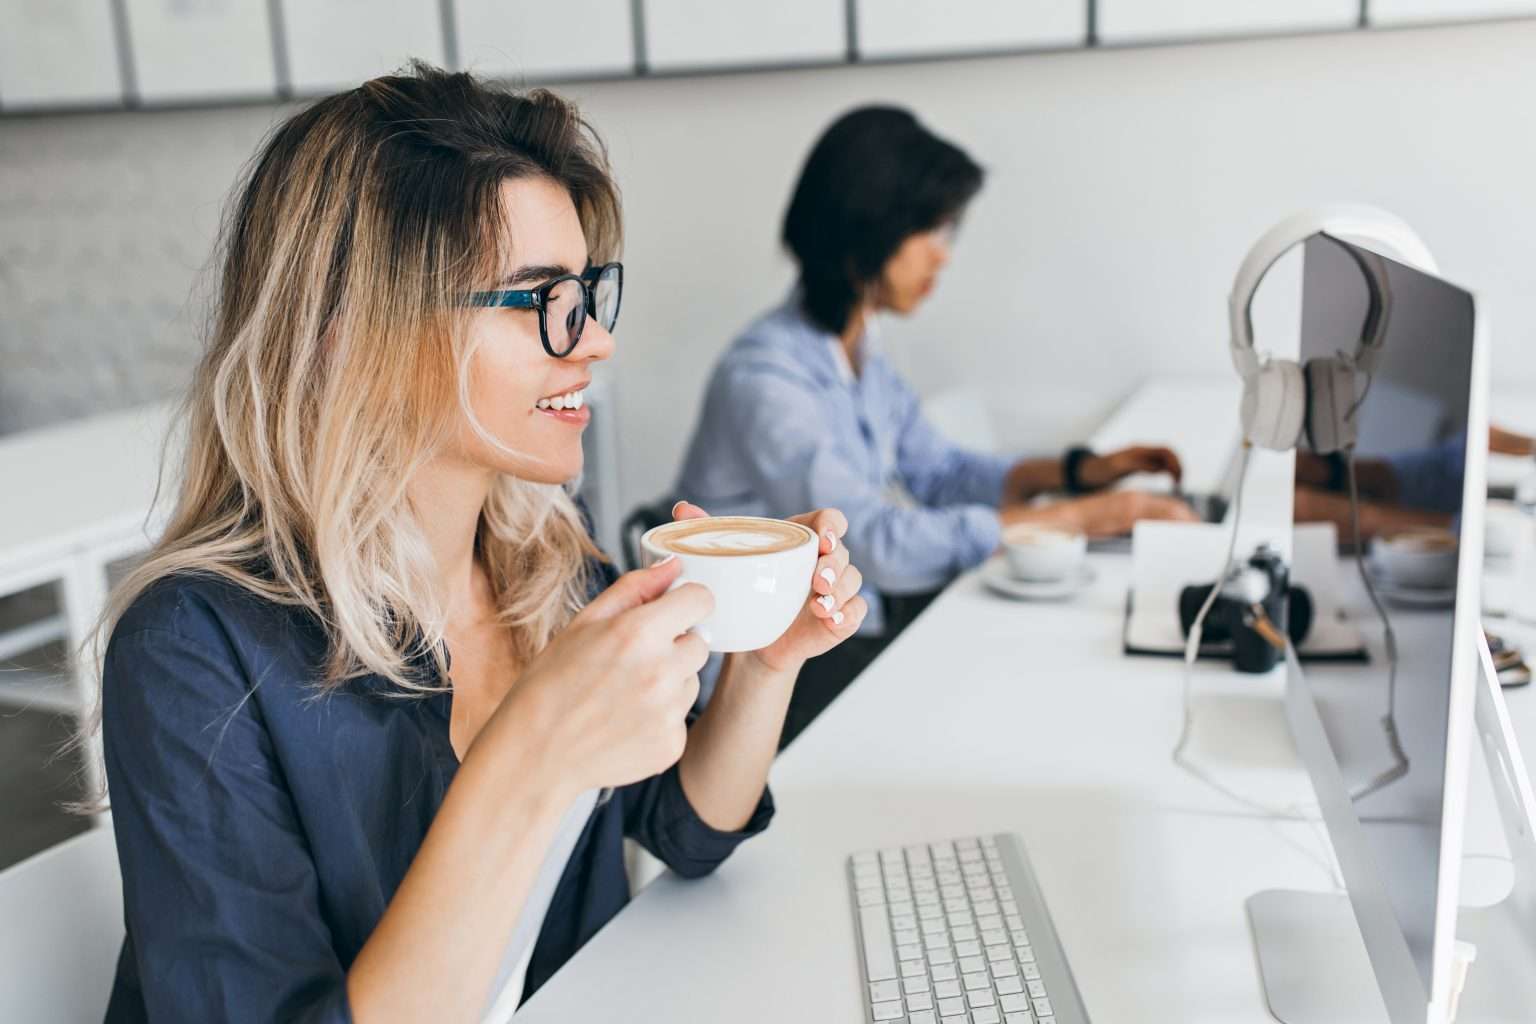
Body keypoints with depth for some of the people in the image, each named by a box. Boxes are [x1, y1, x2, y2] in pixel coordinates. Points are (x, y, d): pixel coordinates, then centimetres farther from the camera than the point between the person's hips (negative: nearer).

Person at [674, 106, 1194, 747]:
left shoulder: (859, 357, 6)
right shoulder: (765, 379, -24)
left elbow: (936, 470, 15)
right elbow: (886, 544, -29)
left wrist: (1082, 470, 1)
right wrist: (1078, 516, -24)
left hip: (862, 616, 8)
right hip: (788, 673, -8)